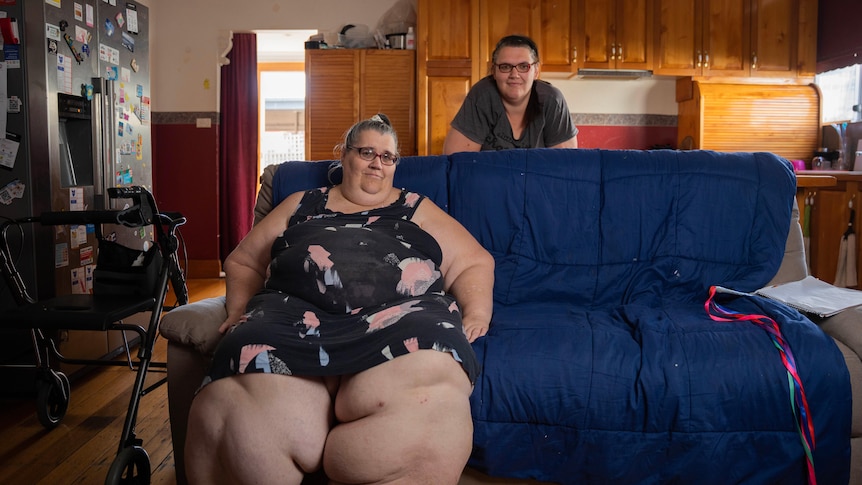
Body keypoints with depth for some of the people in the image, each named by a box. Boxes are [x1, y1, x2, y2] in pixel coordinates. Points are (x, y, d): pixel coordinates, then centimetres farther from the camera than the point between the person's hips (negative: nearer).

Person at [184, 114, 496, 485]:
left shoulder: (416, 208, 27)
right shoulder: (303, 204, 30)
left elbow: (475, 262, 22)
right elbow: (242, 262, 32)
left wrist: (477, 311, 3)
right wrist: (240, 309, 12)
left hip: (401, 312, 0)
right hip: (295, 312, 1)